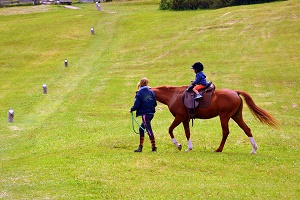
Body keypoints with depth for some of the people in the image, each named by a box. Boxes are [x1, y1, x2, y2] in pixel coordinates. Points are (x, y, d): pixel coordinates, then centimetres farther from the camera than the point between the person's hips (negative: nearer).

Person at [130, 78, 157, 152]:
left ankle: (154, 147, -6)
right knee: (141, 128, 17)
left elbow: (136, 105, -13)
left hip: (145, 114, -7)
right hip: (151, 113, 7)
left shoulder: (139, 94, -10)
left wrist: (132, 109, 6)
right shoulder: (151, 92, 7)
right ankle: (140, 147, 19)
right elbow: (155, 103, 8)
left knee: (148, 130, -5)